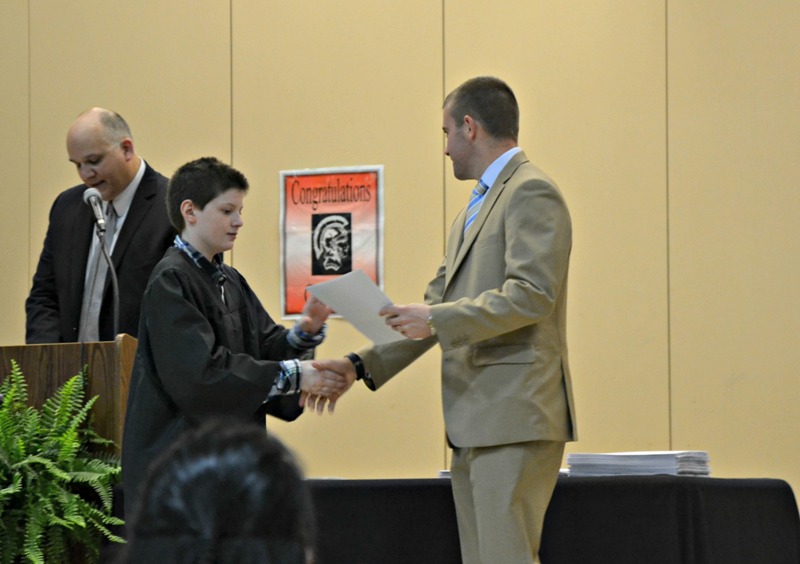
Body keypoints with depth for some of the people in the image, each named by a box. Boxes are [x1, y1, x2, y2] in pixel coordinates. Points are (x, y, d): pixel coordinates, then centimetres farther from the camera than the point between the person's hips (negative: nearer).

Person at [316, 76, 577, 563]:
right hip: (475, 421, 10)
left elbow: (531, 295, -18)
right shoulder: (475, 212, 24)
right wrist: (362, 366, 15)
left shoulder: (531, 193, -7)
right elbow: (439, 306, 23)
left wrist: (438, 320, -19)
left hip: (514, 417, -10)